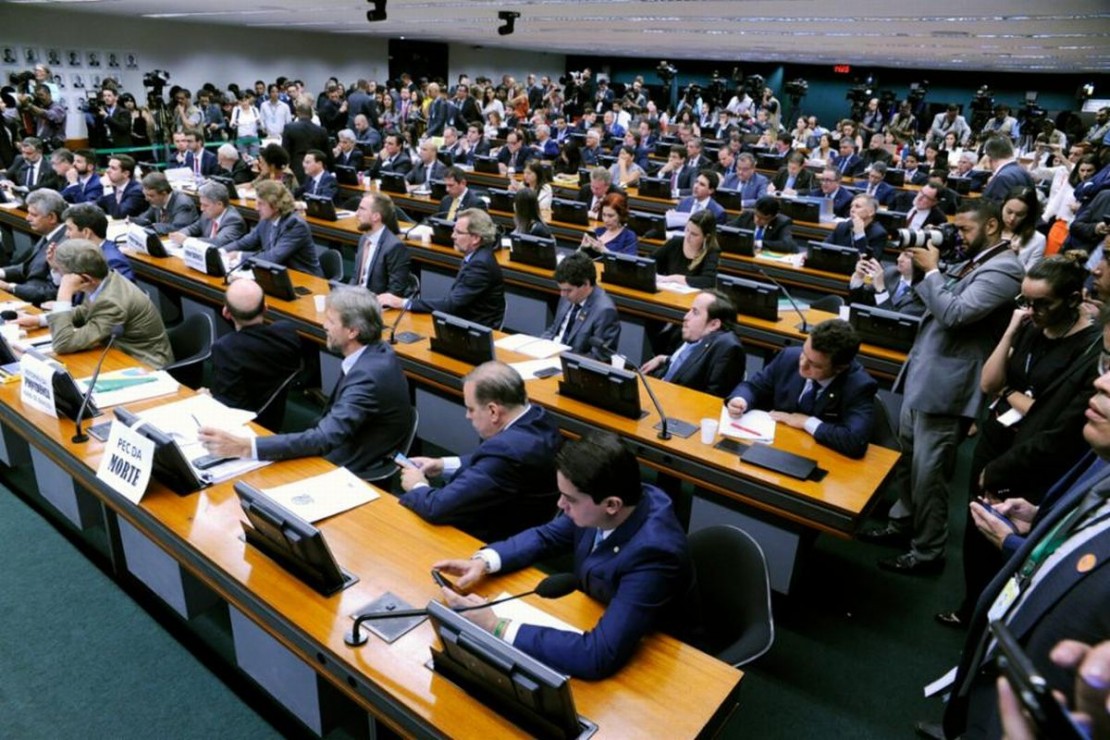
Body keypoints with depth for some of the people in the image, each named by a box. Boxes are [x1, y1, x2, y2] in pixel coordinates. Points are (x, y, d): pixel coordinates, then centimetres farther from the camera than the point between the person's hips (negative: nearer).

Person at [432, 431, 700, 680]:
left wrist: (496, 628, -37)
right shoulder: (597, 507, -17)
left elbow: (600, 656, -40)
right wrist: (483, 561, -15)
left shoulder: (653, 551, -37)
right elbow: (546, 537, 2)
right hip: (597, 620, 6)